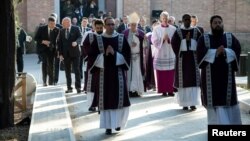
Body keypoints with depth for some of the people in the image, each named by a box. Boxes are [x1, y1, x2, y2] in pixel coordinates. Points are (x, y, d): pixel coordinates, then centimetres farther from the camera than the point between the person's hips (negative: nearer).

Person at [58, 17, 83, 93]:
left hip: (75, 53, -4)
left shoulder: (76, 28, -2)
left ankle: (78, 87, 1)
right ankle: (69, 88, 12)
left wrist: (76, 42, -32)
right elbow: (59, 42, 8)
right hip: (66, 54, 4)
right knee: (67, 71, 6)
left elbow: (80, 37, -10)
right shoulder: (61, 31, 9)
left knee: (77, 70, -4)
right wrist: (60, 54, 0)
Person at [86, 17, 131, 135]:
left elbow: (127, 54, 1)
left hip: (119, 72, 1)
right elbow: (91, 55, 0)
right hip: (104, 73, -1)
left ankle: (118, 122, 23)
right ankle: (108, 126, 7)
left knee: (120, 99, 0)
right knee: (106, 100, 0)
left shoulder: (121, 38, 5)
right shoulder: (98, 39, 2)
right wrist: (104, 54, -14)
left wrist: (114, 53, -13)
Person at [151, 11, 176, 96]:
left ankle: (170, 90, 4)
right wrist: (162, 39, -14)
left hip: (171, 54, 1)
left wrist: (169, 39, -14)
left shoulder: (173, 29, 8)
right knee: (161, 74, -3)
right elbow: (154, 41, -2)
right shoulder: (156, 29, 5)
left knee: (171, 74, -3)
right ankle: (163, 90, 3)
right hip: (160, 54, -1)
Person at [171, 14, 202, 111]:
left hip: (193, 58, 1)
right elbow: (174, 43, -8)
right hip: (182, 59, -1)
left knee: (194, 80, -2)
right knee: (183, 80, 1)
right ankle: (184, 103, 6)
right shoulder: (178, 32, 1)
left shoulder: (196, 31, 5)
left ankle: (193, 103, 0)